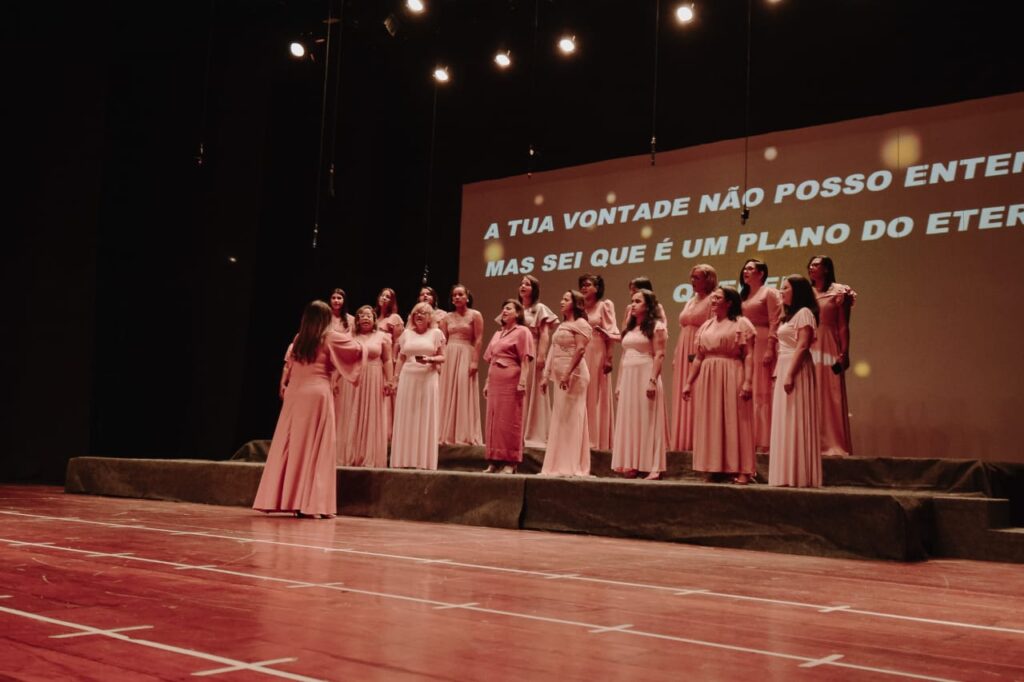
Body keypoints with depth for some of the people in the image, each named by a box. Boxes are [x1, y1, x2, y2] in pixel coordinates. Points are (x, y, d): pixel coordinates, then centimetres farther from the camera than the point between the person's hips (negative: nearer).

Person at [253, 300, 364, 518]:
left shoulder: (298, 339, 12)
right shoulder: (330, 338, -1)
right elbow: (357, 349, 6)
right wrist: (347, 336, 23)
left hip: (294, 394, 5)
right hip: (317, 394, -5)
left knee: (291, 446, 9)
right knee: (315, 448, -1)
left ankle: (280, 498, 11)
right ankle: (309, 504, -3)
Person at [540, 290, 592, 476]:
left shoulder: (580, 324, -6)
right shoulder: (562, 325, 21)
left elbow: (580, 350, -17)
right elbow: (553, 350, 19)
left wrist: (568, 374, -25)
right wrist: (546, 374, 13)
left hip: (573, 374, -9)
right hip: (559, 375, 9)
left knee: (570, 418, -8)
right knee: (559, 420, 9)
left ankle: (571, 466, -4)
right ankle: (560, 465, 13)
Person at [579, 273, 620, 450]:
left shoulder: (604, 305, 0)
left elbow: (612, 334, -5)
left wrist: (609, 358, -13)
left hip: (597, 353, -5)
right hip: (580, 354, 5)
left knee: (597, 396, -2)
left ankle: (598, 439, 2)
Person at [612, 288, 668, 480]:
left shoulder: (656, 326, -2)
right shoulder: (630, 328, 20)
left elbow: (659, 355, -11)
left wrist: (653, 380, -21)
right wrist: (619, 383, 13)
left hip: (645, 376, -7)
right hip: (628, 378, 7)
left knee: (647, 421, -7)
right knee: (628, 422, 4)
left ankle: (653, 468, -6)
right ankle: (630, 466, 6)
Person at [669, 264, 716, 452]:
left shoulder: (711, 300, -5)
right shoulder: (690, 301, 20)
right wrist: (677, 356, 13)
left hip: (701, 352, -8)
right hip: (684, 354, 8)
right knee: (683, 398, 7)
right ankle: (683, 441, 10)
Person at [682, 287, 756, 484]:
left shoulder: (741, 324, -2)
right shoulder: (706, 326, 15)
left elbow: (749, 356, -10)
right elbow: (699, 357, 15)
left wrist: (747, 382, -20)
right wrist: (688, 382, 9)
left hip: (732, 377, -6)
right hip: (707, 378, 6)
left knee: (734, 422, -4)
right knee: (709, 423, 5)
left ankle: (741, 470, -1)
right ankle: (712, 468, 11)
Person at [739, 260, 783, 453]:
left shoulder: (770, 293, -1)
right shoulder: (743, 296, 22)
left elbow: (775, 323, -11)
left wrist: (770, 348, -20)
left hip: (762, 345, -7)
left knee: (762, 392, -7)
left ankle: (764, 440, -5)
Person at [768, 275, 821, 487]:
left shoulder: (804, 313, -8)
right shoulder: (790, 315, 21)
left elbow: (802, 346, -18)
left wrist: (790, 374, -23)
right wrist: (779, 373, 13)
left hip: (796, 369, -10)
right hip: (784, 369, 10)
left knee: (795, 422, -8)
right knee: (786, 424, 9)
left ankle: (798, 476, -5)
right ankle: (788, 475, 13)